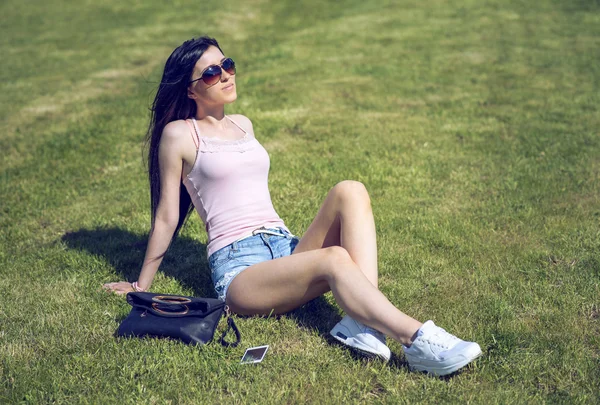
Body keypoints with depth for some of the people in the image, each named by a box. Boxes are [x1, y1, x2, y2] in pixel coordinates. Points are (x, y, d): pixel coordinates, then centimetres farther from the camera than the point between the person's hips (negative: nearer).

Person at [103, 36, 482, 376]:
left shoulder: (243, 125, 20)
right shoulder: (180, 134, 0)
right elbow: (166, 218, 5)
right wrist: (141, 286, 9)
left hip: (287, 248, 7)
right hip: (238, 269, -6)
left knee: (350, 192, -21)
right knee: (334, 259, -34)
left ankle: (362, 321, -36)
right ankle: (418, 342, -42)